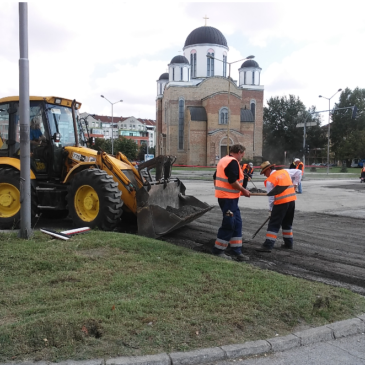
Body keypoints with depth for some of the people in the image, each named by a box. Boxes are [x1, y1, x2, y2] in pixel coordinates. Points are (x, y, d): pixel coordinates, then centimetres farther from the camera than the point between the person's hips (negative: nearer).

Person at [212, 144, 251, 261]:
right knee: (229, 224, -2)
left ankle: (236, 251, 17)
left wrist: (218, 189, 31)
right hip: (229, 198, -10)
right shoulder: (233, 162, -15)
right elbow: (233, 181, -23)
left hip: (223, 195, 10)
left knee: (237, 223, 13)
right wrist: (244, 191, -11)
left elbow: (215, 178, 21)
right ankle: (218, 250, 8)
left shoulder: (223, 160, 16)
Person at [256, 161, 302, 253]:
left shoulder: (269, 180, -7)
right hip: (292, 200, 7)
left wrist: (271, 209, 5)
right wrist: (294, 184, 18)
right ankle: (288, 243, 26)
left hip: (281, 202, -7)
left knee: (274, 224, -4)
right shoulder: (285, 171, 11)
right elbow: (298, 172, 19)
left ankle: (268, 245, -8)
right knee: (287, 223, 20)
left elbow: (271, 197, -6)